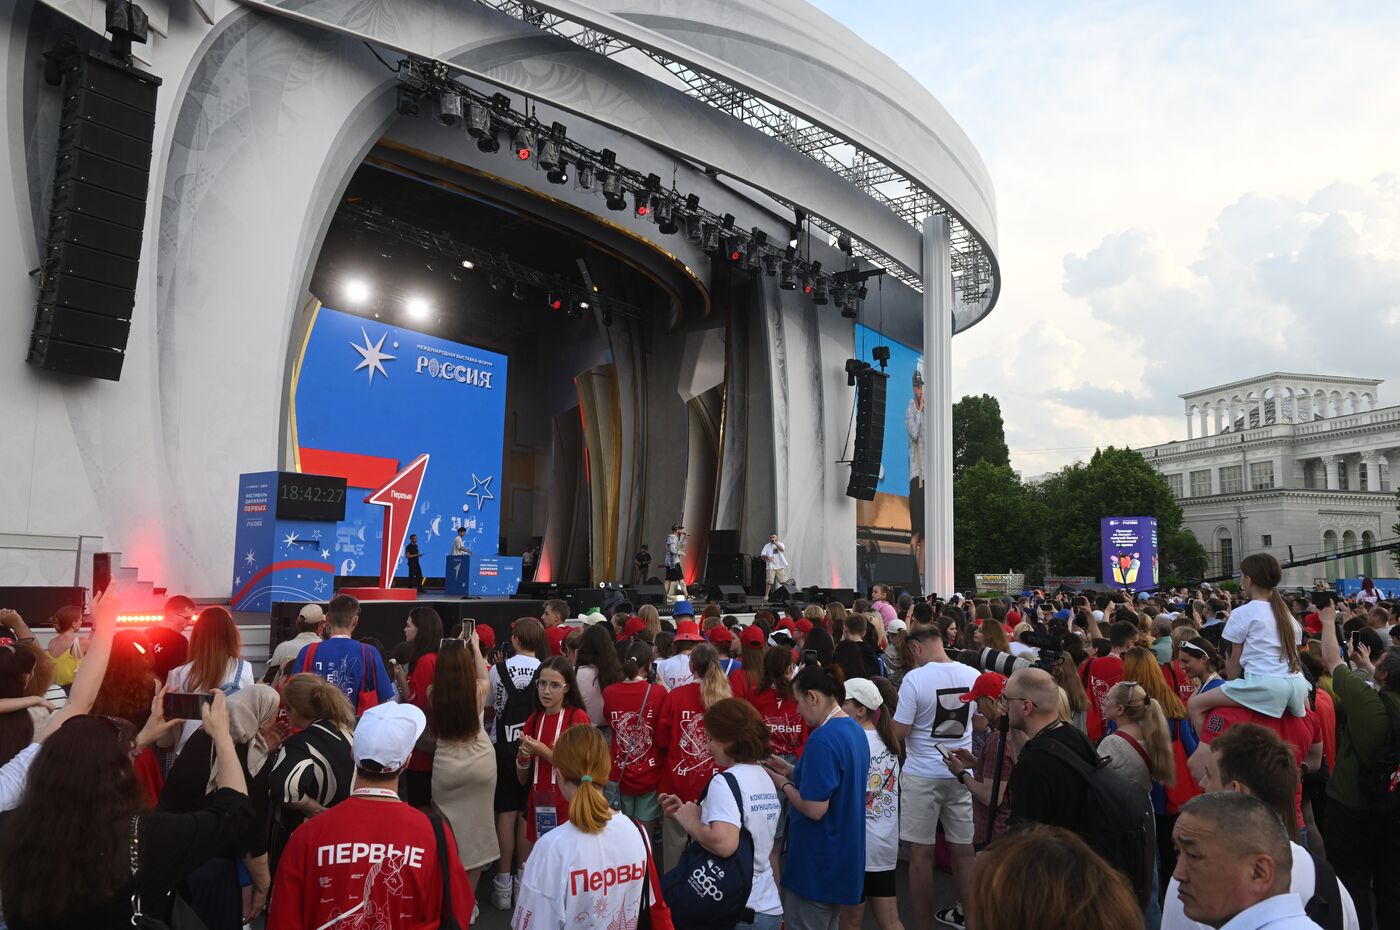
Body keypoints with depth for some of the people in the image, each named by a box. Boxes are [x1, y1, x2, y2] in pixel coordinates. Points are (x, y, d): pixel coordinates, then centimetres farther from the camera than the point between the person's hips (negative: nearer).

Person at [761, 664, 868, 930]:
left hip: (817, 862, -9)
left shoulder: (823, 738, -24)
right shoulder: (855, 730, 5)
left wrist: (781, 782, -11)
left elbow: (814, 809, -26)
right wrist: (792, 771, 9)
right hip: (844, 857, 9)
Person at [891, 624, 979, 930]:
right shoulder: (973, 675, -2)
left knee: (921, 853, 5)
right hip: (960, 771, 5)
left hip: (923, 774, -5)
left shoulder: (915, 678, -17)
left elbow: (899, 732, -15)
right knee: (963, 848, 16)